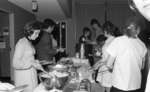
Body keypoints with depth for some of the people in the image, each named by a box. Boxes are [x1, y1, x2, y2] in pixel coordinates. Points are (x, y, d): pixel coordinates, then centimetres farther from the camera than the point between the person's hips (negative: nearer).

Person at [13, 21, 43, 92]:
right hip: (24, 76, -8)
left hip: (31, 74, 8)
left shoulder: (29, 42, 9)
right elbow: (16, 63, -19)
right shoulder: (21, 43, -16)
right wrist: (32, 63, -19)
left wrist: (36, 62, 6)